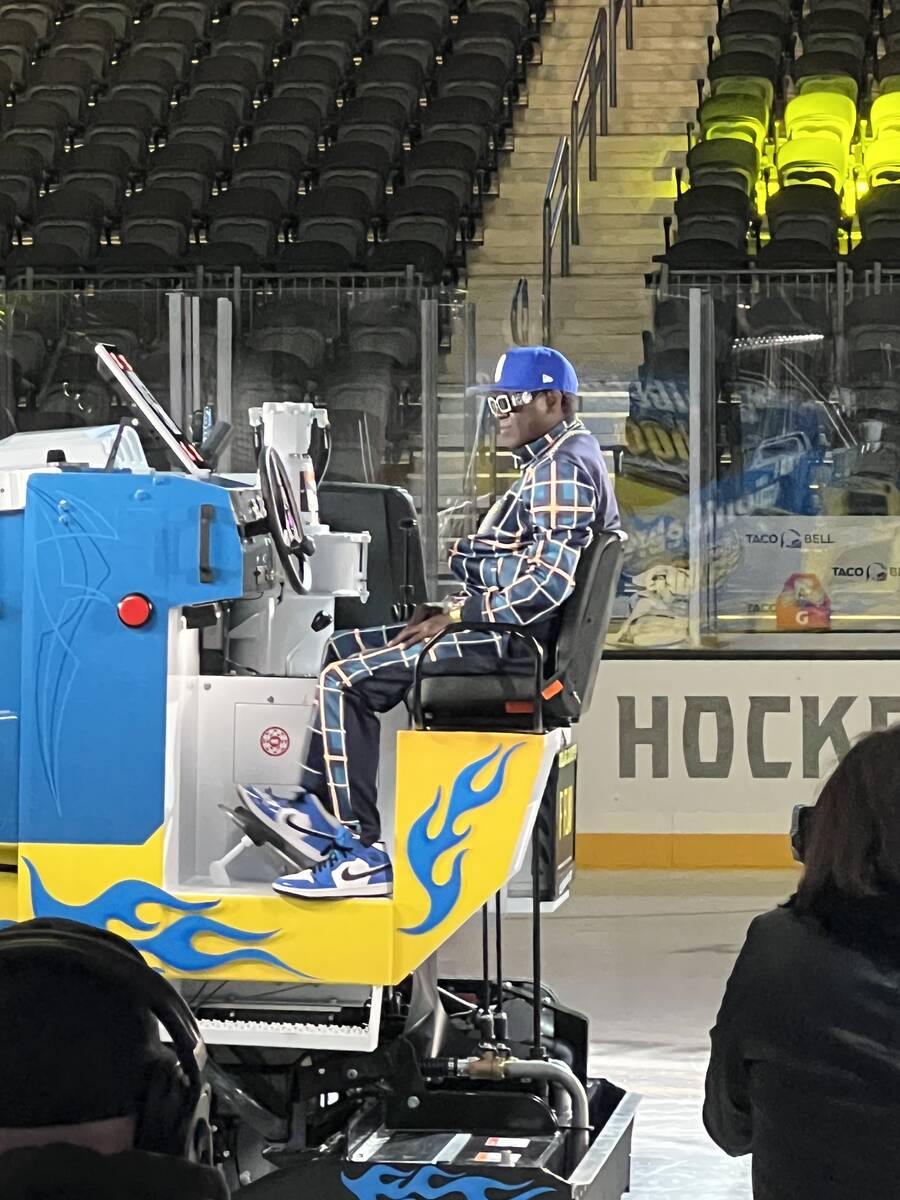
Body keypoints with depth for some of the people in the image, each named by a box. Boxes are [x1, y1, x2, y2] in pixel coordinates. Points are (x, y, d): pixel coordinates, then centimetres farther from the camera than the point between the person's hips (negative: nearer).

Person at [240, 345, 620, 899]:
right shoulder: (555, 462, 17)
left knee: (345, 680, -15)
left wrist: (456, 616, -18)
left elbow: (547, 583, -25)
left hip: (512, 639, -11)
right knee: (348, 648, 15)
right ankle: (318, 807, 11)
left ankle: (362, 854, -16)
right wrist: (455, 611, 12)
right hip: (504, 627, 11)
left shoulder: (562, 471, -16)